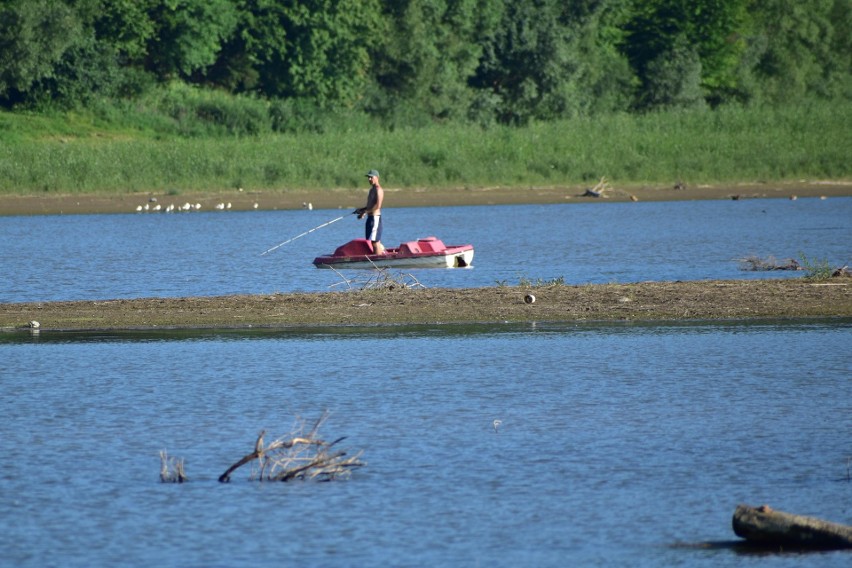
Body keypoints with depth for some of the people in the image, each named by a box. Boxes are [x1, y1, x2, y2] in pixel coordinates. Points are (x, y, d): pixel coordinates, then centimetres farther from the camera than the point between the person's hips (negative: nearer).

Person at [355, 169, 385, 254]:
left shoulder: (378, 189, -11)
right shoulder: (372, 189, 19)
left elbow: (378, 205, -21)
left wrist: (365, 212, -19)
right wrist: (361, 210, 10)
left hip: (375, 217, -10)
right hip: (370, 218, 10)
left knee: (375, 241, -11)